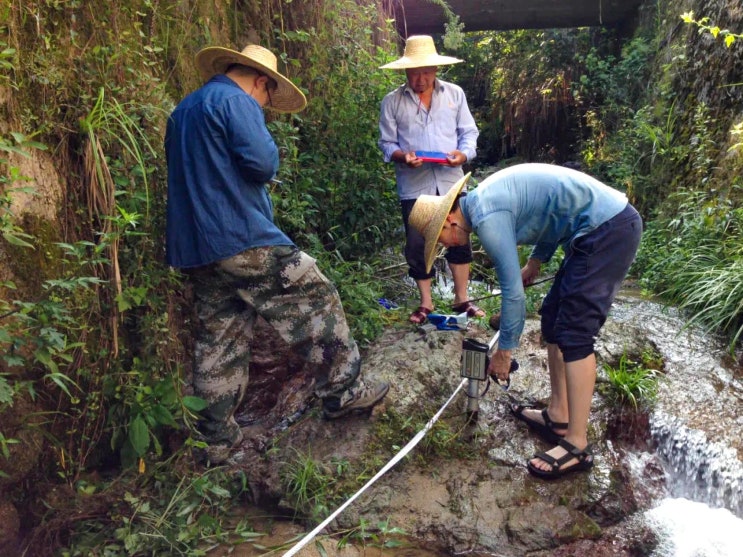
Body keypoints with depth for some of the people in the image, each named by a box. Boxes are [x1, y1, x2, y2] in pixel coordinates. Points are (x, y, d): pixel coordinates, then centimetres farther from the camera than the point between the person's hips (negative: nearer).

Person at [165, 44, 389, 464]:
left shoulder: (183, 110, 23)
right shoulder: (237, 102, -6)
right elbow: (263, 163, -15)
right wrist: (269, 145, 5)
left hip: (194, 247, 9)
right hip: (243, 239, -9)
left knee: (219, 341, 13)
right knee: (314, 301, 3)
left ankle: (217, 438, 19)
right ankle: (343, 391, 11)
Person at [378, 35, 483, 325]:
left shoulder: (454, 94, 6)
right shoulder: (392, 102, 2)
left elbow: (469, 132, 6)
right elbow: (386, 143, 2)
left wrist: (464, 153, -15)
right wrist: (402, 156, -19)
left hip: (451, 182, 1)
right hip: (414, 187, -1)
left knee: (460, 240, 7)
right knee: (417, 246, 4)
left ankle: (461, 299, 23)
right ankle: (426, 303, 21)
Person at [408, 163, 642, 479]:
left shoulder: (486, 217, -18)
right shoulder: (485, 198, 12)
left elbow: (513, 290, -16)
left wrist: (504, 352, -5)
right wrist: (536, 260, 14)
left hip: (608, 229, -10)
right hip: (609, 224, 10)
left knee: (574, 332, -10)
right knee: (554, 319, 11)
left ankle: (576, 445, -4)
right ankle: (557, 416, 19)